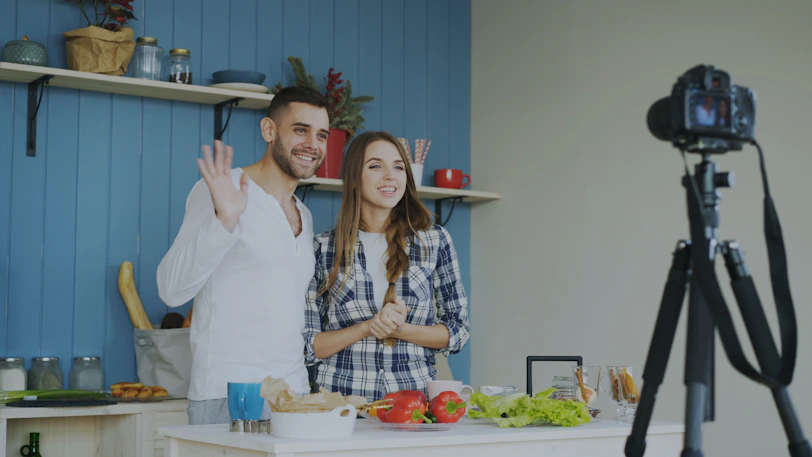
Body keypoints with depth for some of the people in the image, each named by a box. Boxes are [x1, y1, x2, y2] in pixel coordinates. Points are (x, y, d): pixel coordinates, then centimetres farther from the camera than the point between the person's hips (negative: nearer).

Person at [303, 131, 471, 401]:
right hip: (340, 397, -1)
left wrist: (400, 330, -6)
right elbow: (307, 345, 5)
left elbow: (458, 331, 10)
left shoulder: (435, 242, 8)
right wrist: (367, 328, -9)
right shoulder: (323, 248, 5)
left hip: (413, 395, 1)